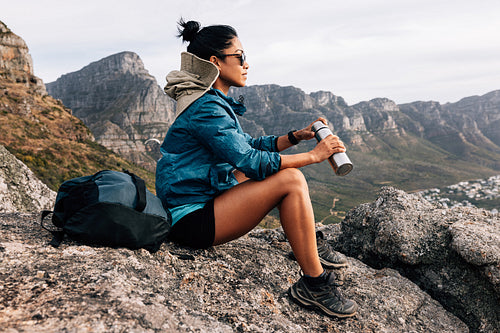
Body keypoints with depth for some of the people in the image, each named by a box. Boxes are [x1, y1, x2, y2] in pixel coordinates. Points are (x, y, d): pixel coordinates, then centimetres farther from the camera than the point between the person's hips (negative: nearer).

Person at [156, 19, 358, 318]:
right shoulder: (205, 108, -19)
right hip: (193, 220, -11)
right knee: (291, 180, -20)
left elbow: (249, 145, 15)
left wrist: (297, 136, 5)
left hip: (202, 198, 11)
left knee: (273, 163, 16)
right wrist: (312, 155, -16)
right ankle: (314, 284, -11)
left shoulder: (214, 102, 13)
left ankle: (310, 244, 19)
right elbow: (248, 159, -24)